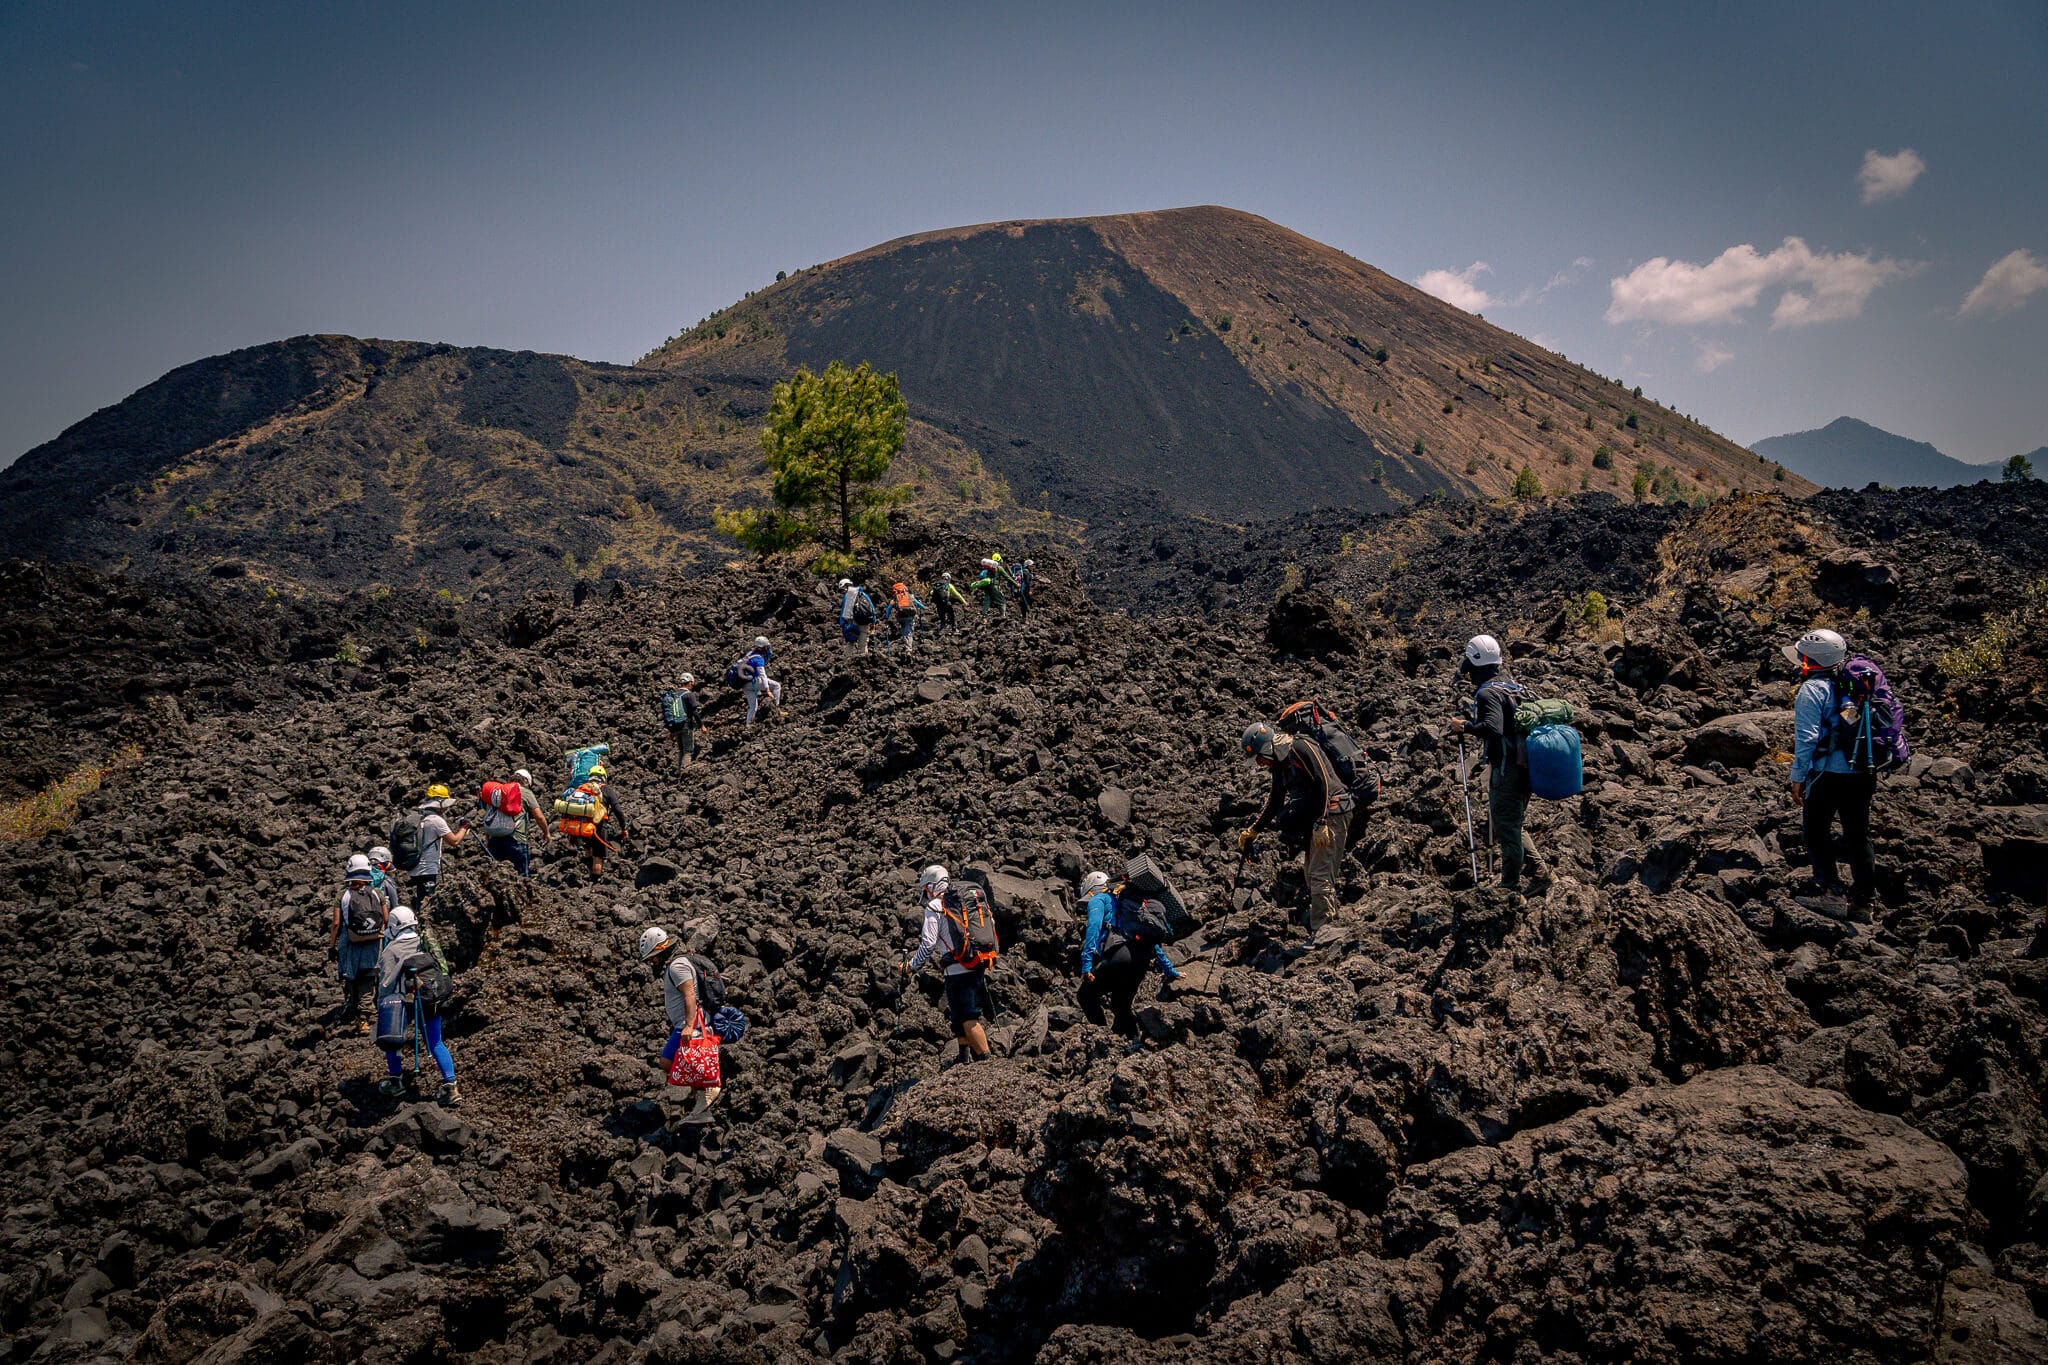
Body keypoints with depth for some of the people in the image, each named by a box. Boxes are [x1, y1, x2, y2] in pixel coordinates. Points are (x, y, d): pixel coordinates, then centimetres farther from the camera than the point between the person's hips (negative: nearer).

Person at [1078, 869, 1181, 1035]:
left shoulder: (1098, 899, 16)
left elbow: (1094, 926, -5)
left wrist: (1087, 964, -13)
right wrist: (1169, 970, 45)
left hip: (1119, 954, -7)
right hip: (1143, 959, 7)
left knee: (1087, 994, 7)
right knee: (1120, 1005, 24)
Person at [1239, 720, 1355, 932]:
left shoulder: (1302, 748, -16)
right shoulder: (1279, 764, 14)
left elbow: (1323, 783, -22)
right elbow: (1275, 801, 24)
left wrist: (1320, 824, -24)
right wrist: (1253, 831, 23)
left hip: (1331, 813, -10)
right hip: (1315, 818, 10)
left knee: (1320, 875, -13)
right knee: (1310, 869, 19)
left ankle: (1322, 932, -12)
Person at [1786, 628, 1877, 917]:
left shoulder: (1813, 689, -9)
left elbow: (1806, 738, -15)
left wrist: (1797, 778, -10)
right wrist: (1871, 777, 22)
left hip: (1829, 774, -7)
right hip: (1863, 774, 7)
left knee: (1815, 831, 8)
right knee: (1858, 835, 12)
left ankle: (1830, 891, 2)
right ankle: (1862, 903, 16)